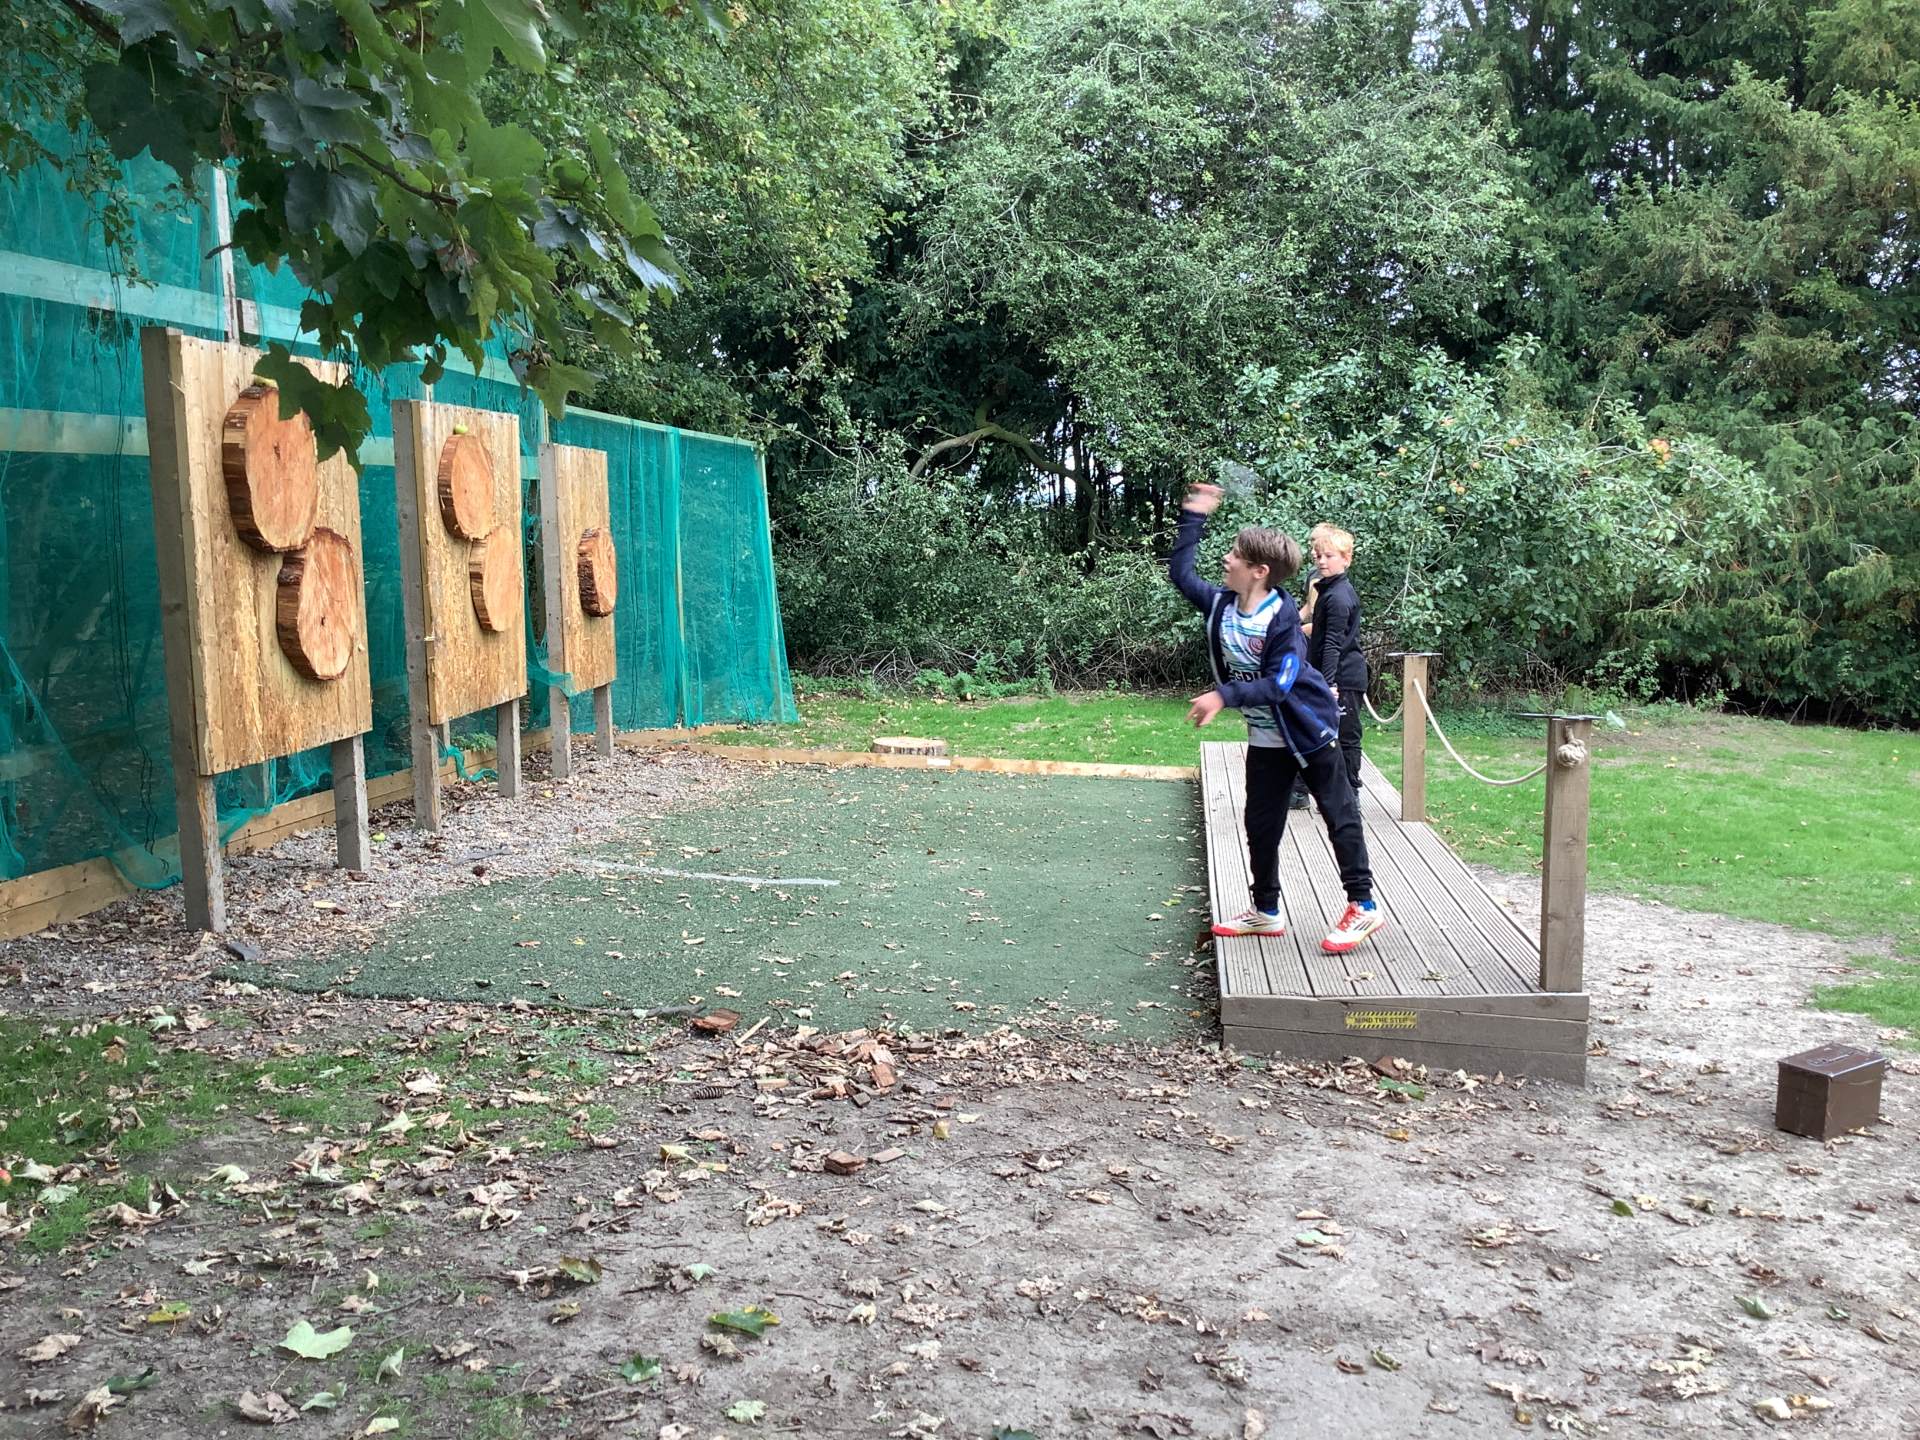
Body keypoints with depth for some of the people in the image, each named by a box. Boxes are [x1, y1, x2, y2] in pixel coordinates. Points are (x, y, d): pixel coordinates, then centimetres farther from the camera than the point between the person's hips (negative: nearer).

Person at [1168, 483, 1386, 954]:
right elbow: (1180, 573, 7)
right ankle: (1266, 911, 23)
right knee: (1261, 824, 11)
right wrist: (1192, 519, 4)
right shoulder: (1221, 605, -5)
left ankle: (1363, 906, 9)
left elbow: (1278, 684, -28)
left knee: (1340, 814, 2)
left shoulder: (1283, 617, -24)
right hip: (1264, 739, 7)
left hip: (1307, 732, -7)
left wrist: (1224, 696, -34)